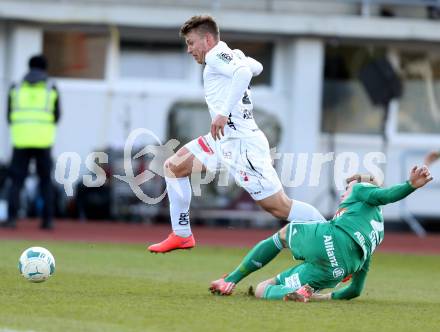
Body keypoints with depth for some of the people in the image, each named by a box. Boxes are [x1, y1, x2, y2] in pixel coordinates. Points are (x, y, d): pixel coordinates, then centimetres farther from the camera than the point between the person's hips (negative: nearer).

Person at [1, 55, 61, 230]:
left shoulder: (16, 88, 10)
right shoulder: (51, 88, 7)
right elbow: (56, 116, 10)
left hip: (21, 141, 0)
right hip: (43, 141, 0)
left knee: (17, 180, 3)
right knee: (46, 181, 11)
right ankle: (47, 219, 3)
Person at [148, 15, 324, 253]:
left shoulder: (216, 56, -10)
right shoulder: (232, 55, 17)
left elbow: (244, 71, -30)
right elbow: (255, 67, 36)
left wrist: (224, 113, -33)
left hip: (241, 142, -10)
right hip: (224, 139, 10)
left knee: (279, 207, -11)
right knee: (173, 167, 11)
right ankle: (181, 235, 15)